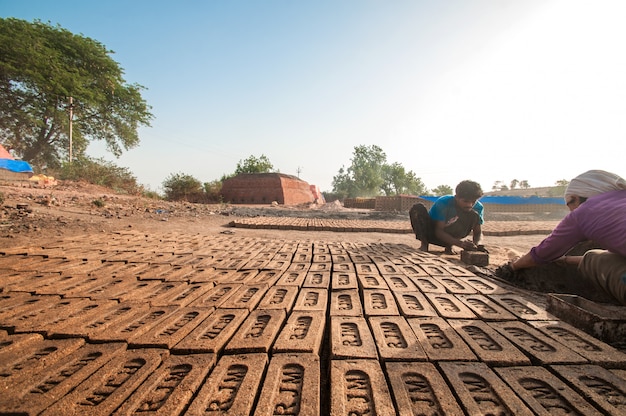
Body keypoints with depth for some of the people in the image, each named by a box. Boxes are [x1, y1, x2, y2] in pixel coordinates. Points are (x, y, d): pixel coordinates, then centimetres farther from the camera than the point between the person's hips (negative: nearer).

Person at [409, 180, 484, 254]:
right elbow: (438, 231, -28)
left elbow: (478, 232, -9)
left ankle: (449, 246, -11)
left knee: (474, 215, -23)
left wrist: (475, 243, -33)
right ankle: (424, 244, -14)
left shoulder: (478, 207, -15)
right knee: (417, 208, -31)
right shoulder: (443, 203, -27)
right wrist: (460, 243, -42)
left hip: (449, 235, 3)